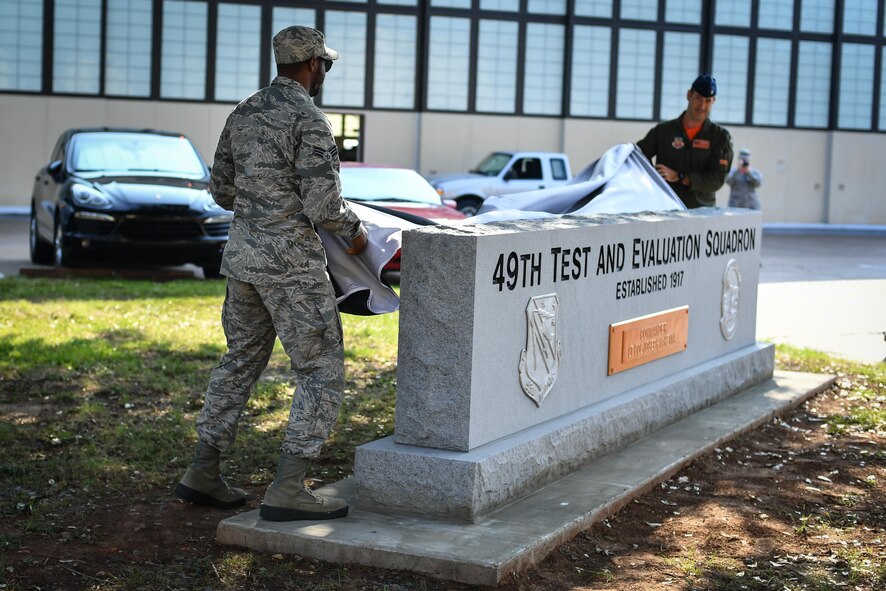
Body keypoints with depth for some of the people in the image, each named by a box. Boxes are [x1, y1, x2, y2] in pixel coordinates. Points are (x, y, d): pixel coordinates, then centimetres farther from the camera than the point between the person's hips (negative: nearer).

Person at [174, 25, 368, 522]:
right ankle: (289, 490, -6)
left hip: (244, 257, 8)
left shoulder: (244, 114, 10)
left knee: (241, 361, 19)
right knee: (323, 371, -1)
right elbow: (324, 207, -19)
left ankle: (203, 475, 22)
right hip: (292, 266, -8)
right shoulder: (310, 121, -15)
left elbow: (221, 190, 16)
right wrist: (354, 229, 0)